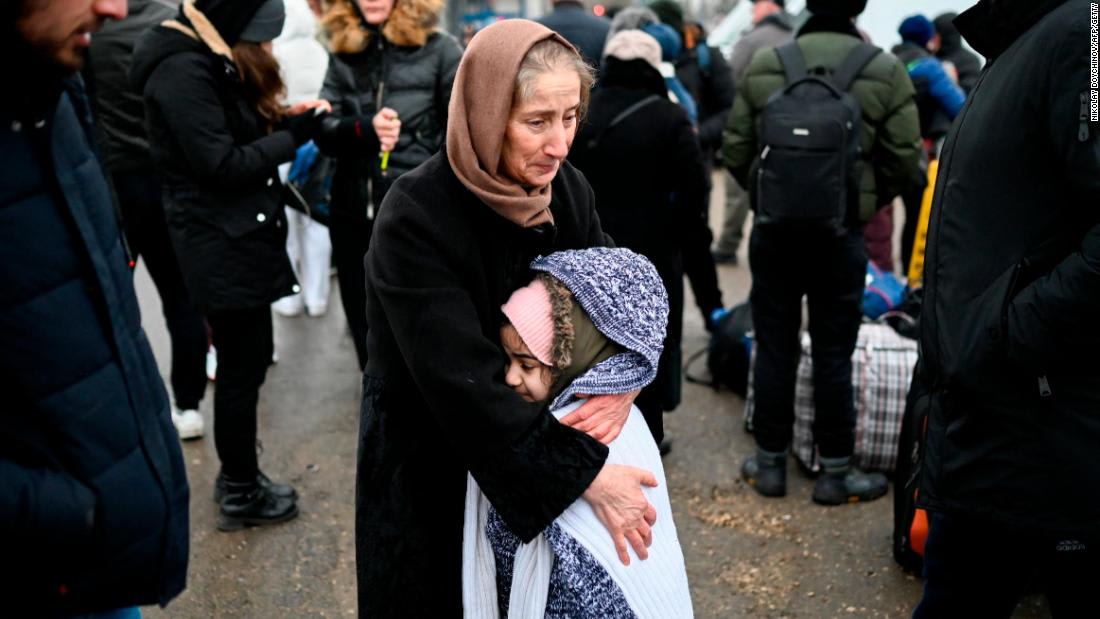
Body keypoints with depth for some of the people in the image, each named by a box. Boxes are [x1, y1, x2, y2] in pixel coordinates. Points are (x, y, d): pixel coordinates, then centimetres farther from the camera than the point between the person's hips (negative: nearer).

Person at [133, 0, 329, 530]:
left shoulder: (208, 63, 12)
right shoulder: (182, 71, -19)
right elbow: (220, 165, -21)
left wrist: (282, 122, 0)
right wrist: (292, 137, -14)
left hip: (239, 238, 10)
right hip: (221, 246, -10)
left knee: (248, 360, 16)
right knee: (242, 367, 0)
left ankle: (238, 474, 30)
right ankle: (240, 494, 15)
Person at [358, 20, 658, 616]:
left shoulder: (567, 188, -7)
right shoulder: (415, 218, -27)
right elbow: (464, 381, -31)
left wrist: (624, 385, -25)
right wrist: (588, 477, -33)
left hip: (537, 441, 5)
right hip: (428, 467, -5)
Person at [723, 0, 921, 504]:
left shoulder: (763, 65, -2)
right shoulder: (884, 71, -6)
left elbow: (736, 150, 1)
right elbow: (904, 160, -4)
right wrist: (864, 200, 13)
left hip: (773, 228, 2)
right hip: (841, 234, -1)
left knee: (775, 346, 10)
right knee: (833, 353, 6)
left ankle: (770, 462, 19)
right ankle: (836, 472, 15)